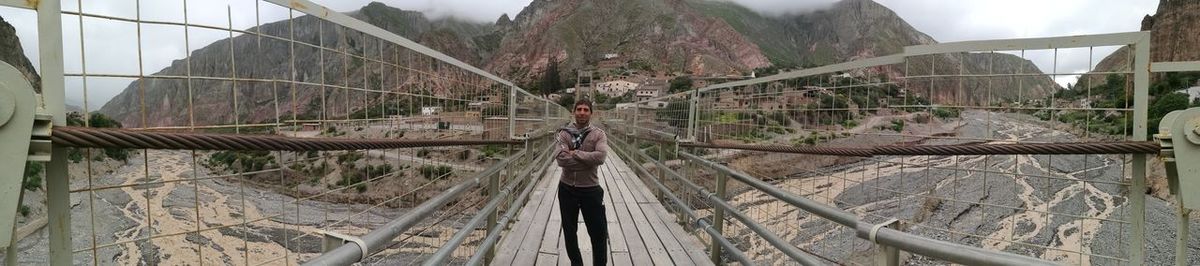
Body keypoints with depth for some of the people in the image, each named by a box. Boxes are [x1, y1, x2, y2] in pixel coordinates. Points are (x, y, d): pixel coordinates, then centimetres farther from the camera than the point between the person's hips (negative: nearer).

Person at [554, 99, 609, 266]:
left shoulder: (598, 134, -5)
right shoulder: (564, 133, -4)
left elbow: (600, 157, -23)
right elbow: (560, 158, -20)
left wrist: (575, 153, -21)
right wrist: (589, 160, -21)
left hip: (590, 189, -1)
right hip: (567, 189, 2)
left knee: (599, 232, 6)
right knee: (569, 230, 17)